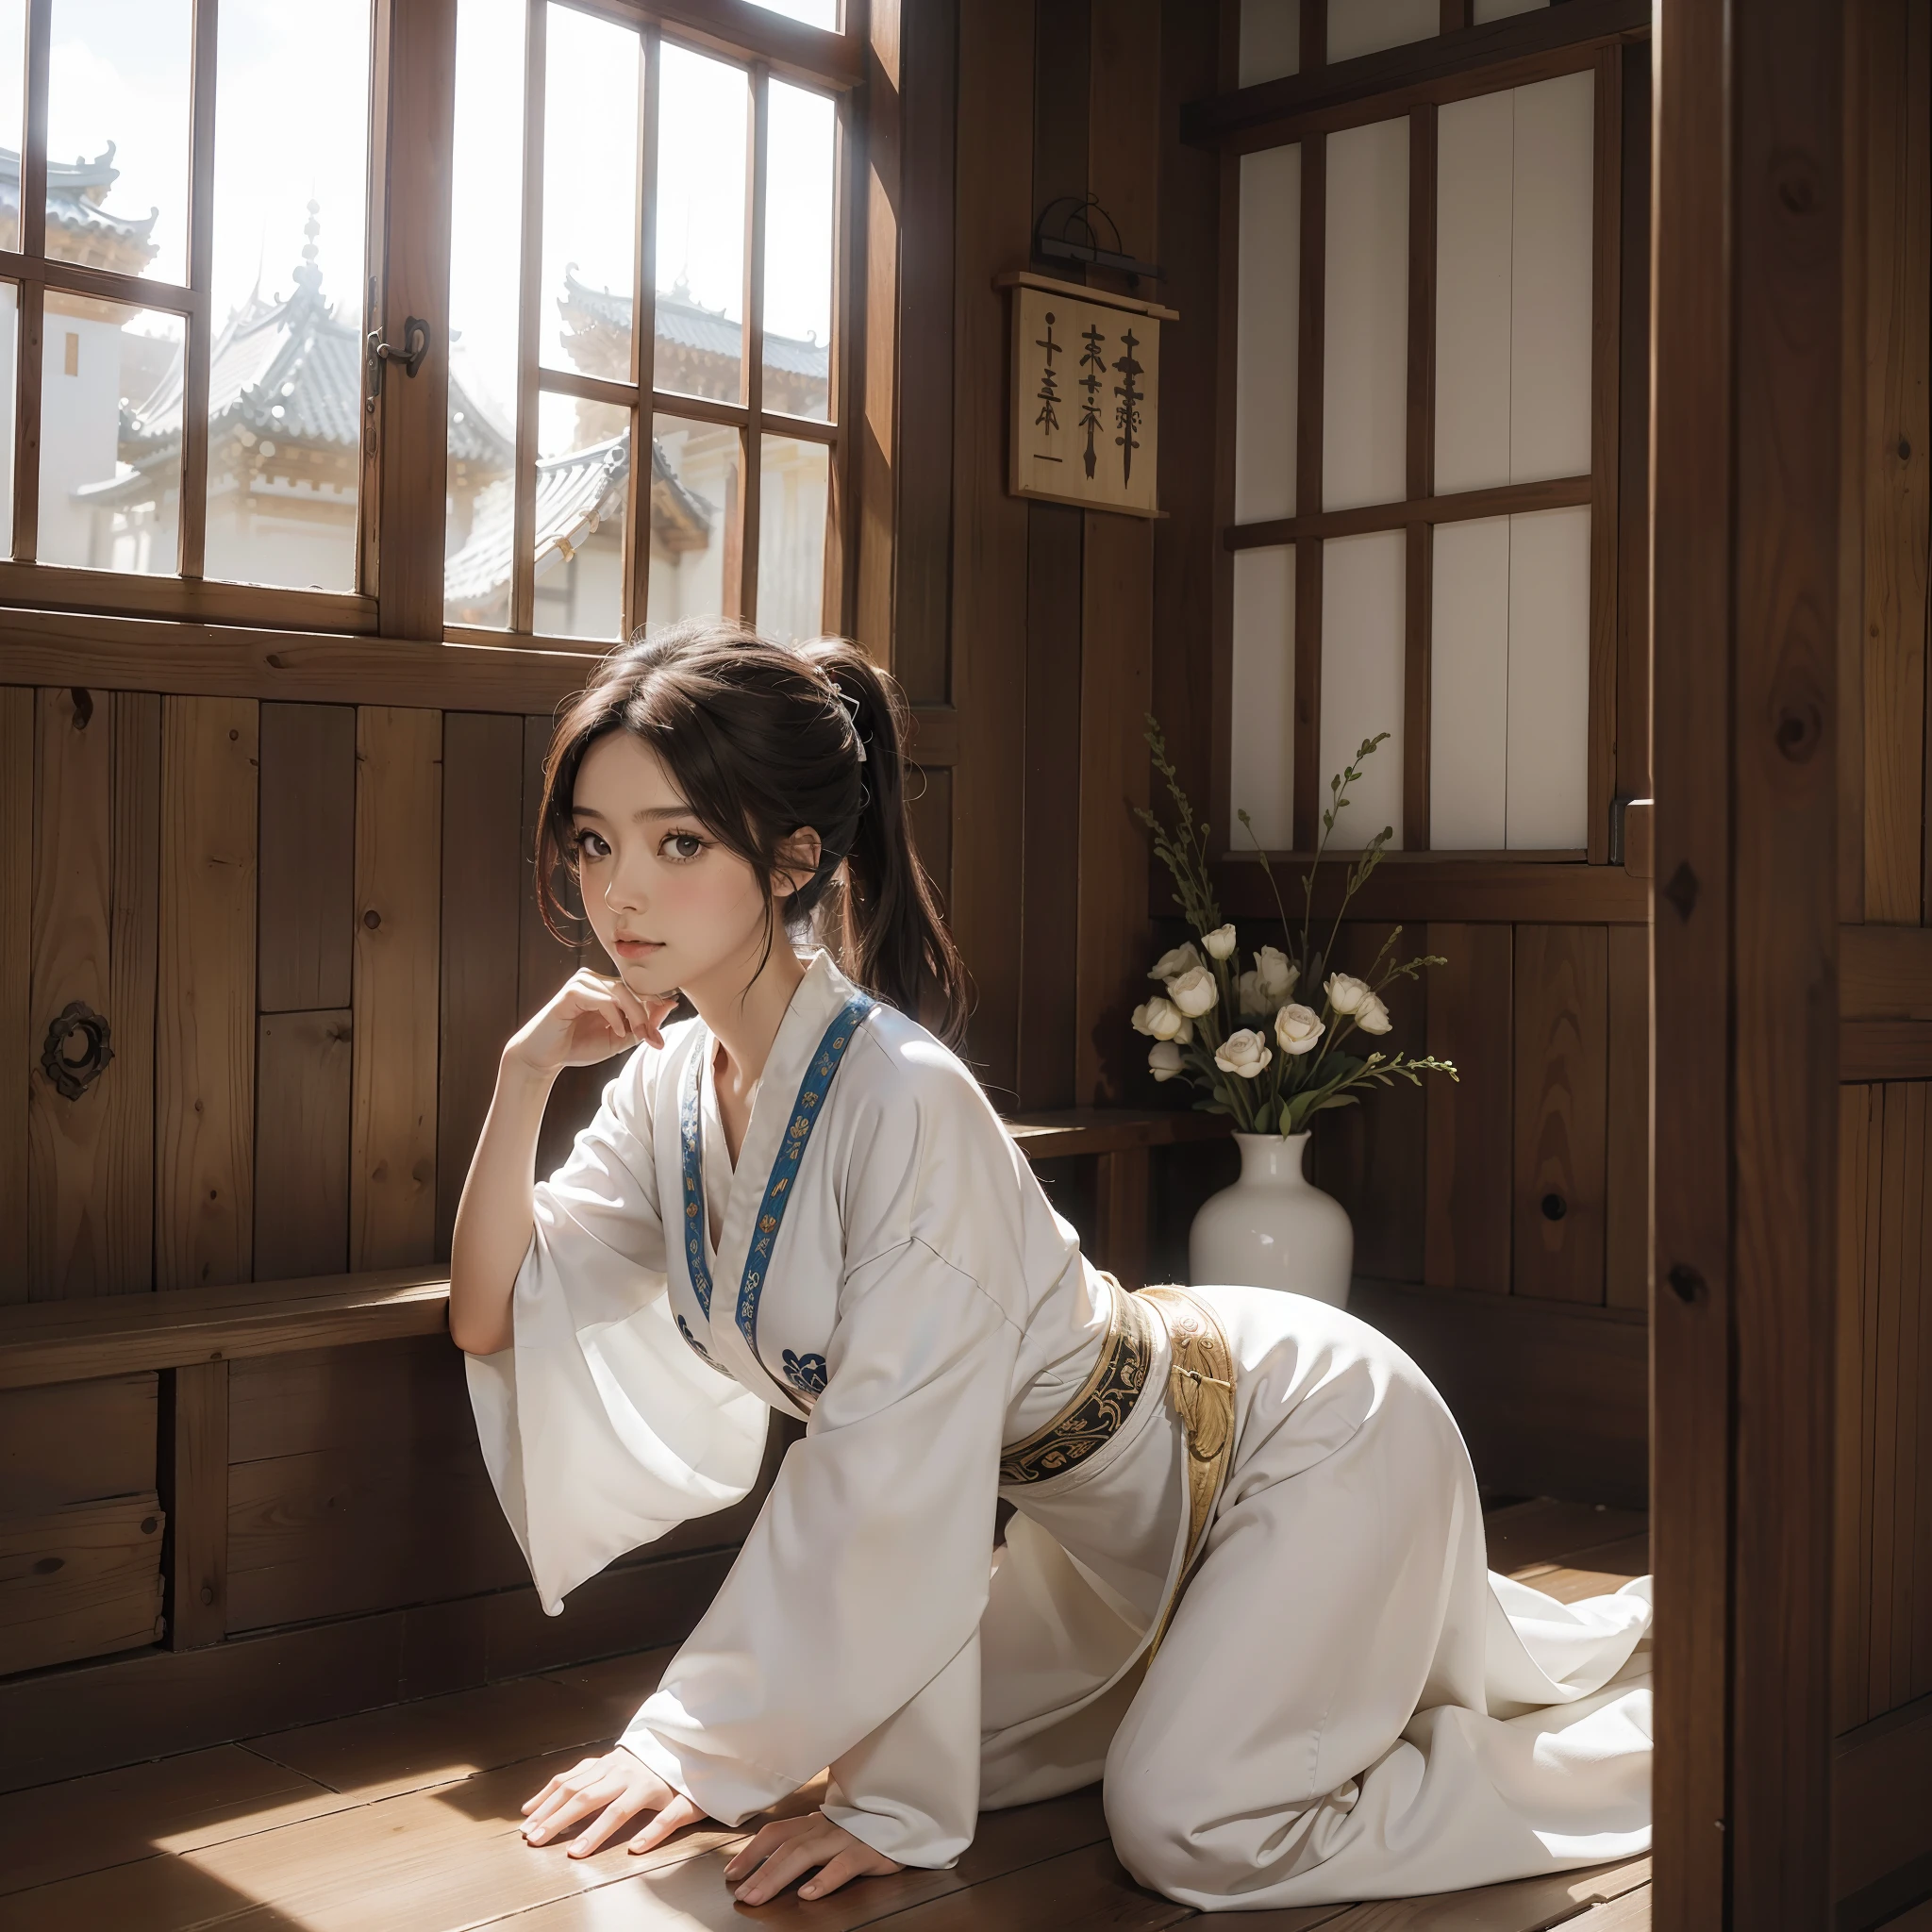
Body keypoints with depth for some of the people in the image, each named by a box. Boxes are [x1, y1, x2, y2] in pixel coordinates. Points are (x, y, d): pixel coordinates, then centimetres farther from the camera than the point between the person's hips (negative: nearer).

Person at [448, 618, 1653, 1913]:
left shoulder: (907, 1100, -33)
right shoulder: (671, 1083, -8)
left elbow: (886, 1481, -31)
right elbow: (493, 1317, -2)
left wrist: (762, 1768, -25)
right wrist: (524, 1074, -17)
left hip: (1314, 1442, -8)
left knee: (1188, 1830, -19)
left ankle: (1650, 1729, 9)